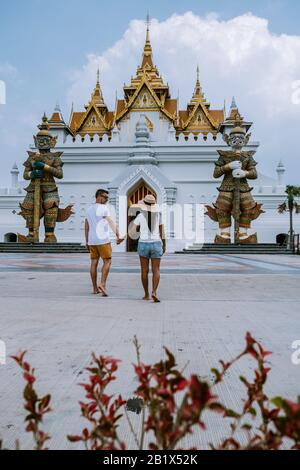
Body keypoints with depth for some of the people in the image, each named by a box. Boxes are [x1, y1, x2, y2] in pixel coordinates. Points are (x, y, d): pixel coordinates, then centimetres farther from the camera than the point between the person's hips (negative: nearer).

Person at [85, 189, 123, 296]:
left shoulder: (89, 209, 15)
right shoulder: (103, 208, -8)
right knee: (107, 261, 0)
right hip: (103, 240, -7)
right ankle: (102, 284, -12)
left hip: (91, 241, 7)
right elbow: (111, 223, -20)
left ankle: (95, 288, 12)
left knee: (94, 263, 8)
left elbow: (86, 227, 16)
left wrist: (87, 242, 20)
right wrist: (118, 236, -28)